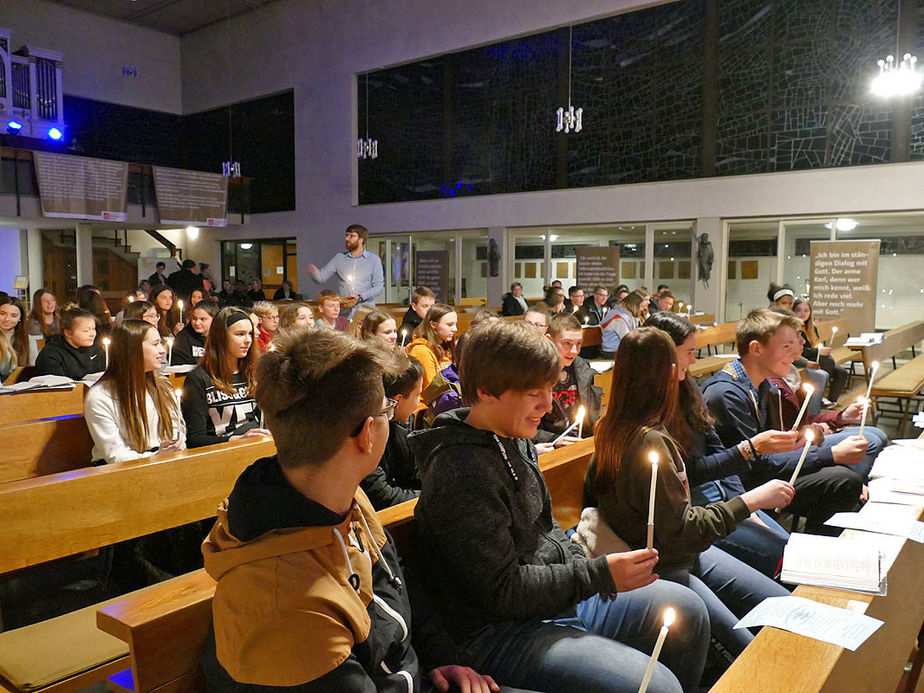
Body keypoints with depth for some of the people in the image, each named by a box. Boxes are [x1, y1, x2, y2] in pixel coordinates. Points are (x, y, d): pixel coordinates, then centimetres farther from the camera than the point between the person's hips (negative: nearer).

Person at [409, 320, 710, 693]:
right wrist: (600, 574, -19)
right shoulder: (461, 473, -25)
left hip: (558, 591, 10)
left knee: (688, 610, 11)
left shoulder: (515, 441, 5)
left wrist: (584, 563, 0)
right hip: (499, 631, -9)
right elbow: (502, 591, -23)